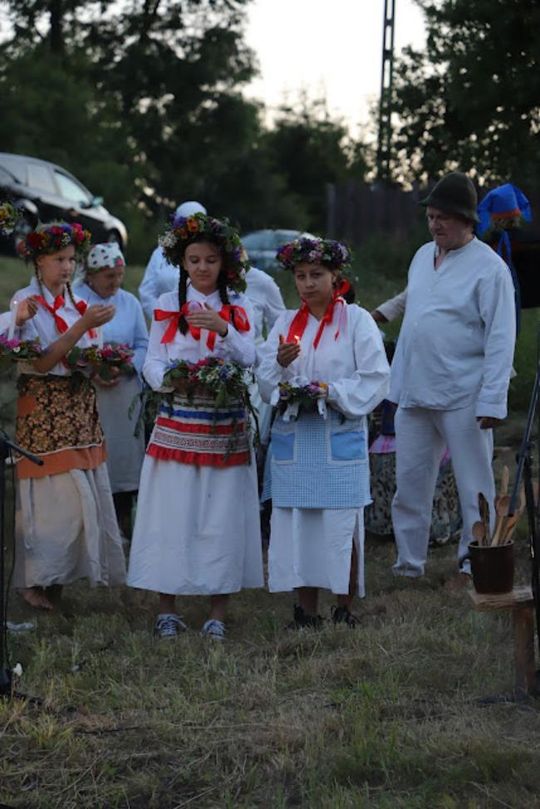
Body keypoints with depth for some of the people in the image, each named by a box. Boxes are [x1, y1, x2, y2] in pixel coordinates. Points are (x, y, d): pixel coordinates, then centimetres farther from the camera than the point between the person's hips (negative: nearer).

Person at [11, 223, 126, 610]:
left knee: (84, 496, 4)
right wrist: (83, 326, -24)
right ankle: (35, 580, 0)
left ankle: (59, 573, 13)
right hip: (44, 411, -7)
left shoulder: (77, 303, 12)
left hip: (81, 409, 7)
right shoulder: (26, 302, -8)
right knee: (54, 496, -9)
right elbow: (40, 362, -18)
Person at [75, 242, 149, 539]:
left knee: (123, 454, 4)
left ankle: (124, 519, 13)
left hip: (123, 390, 4)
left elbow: (143, 346, 9)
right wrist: (91, 374, -18)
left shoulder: (129, 302, 10)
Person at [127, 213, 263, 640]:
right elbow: (152, 364, 1)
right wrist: (171, 378, -20)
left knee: (222, 515, -1)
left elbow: (249, 359, -5)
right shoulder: (167, 306, 6)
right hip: (178, 424, -1)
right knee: (172, 514, -2)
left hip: (226, 429, 1)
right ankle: (167, 609, 7)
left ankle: (218, 613, 5)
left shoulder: (236, 308, 8)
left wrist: (223, 329, -22)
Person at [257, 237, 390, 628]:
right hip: (293, 438, 4)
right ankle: (306, 611, 10)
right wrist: (280, 364, -14)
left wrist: (332, 391, -16)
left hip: (340, 438, -4)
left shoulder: (356, 320, 0)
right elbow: (265, 381, 7)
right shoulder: (286, 323, 12)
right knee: (296, 523, 3)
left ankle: (345, 610, 7)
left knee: (341, 524, -3)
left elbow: (375, 379, -5)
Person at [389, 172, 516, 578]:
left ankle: (476, 565, 10)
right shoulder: (422, 257, 13)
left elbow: (500, 340, -13)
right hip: (414, 393, 7)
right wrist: (397, 382, 15)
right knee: (410, 482, 8)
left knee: (475, 487, 2)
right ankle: (409, 563, 17)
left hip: (463, 399, -7)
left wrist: (492, 401, -18)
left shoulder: (489, 267, -9)